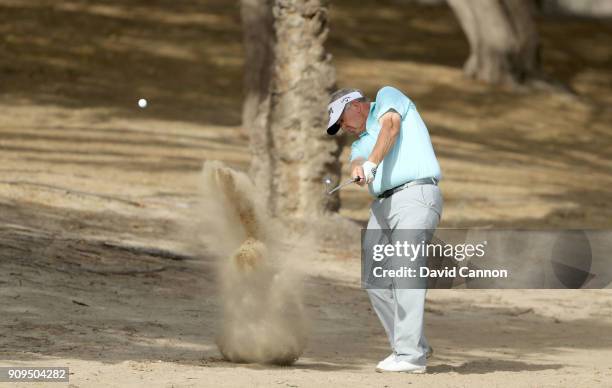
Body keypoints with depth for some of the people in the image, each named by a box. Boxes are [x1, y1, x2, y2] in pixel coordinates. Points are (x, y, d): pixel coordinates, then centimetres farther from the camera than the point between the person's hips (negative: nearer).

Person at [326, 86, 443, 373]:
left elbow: (390, 126, -8)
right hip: (382, 204, 8)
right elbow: (357, 162, 6)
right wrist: (358, 169, -19)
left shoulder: (387, 97, 14)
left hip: (416, 195, -8)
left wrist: (371, 163, -21)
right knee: (374, 278, 3)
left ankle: (411, 355, -22)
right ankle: (406, 345, 12)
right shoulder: (361, 141, 29)